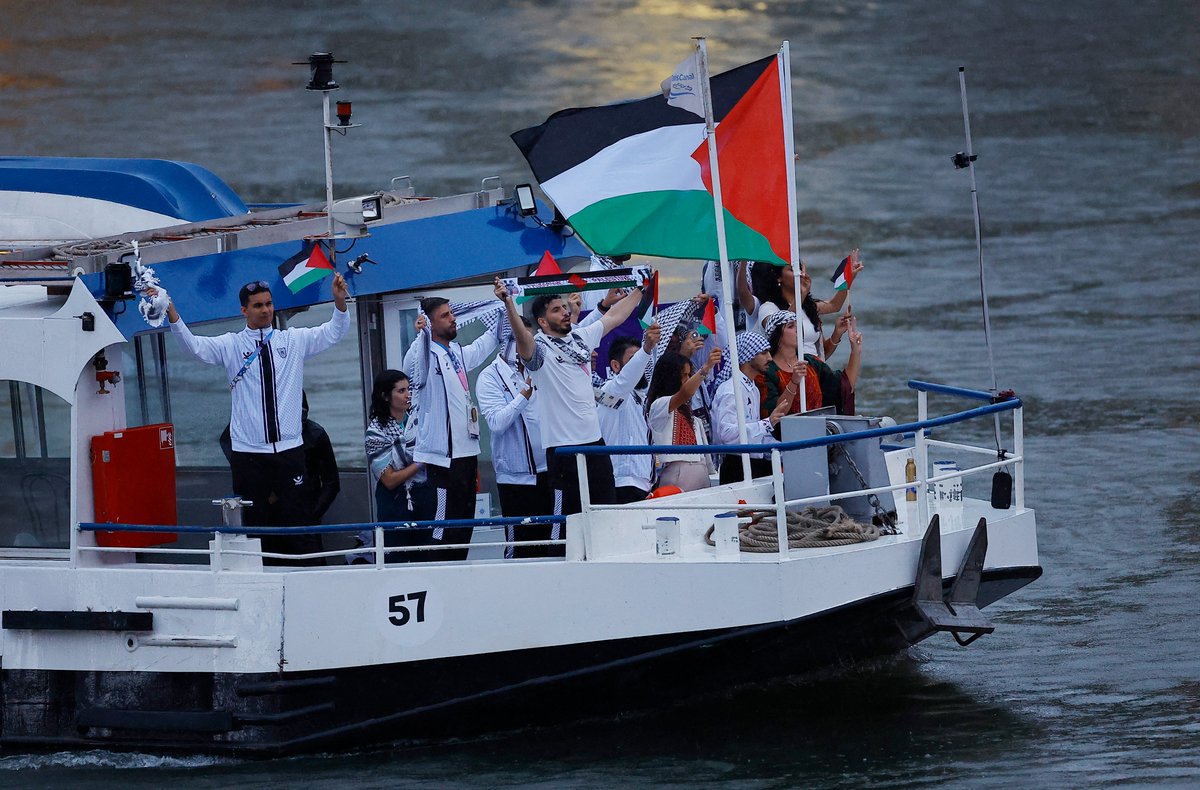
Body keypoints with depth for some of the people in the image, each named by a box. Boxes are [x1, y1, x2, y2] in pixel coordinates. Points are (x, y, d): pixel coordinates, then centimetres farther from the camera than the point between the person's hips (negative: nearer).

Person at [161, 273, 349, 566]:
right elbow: (194, 345, -8)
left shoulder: (294, 340, 8)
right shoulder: (231, 345, 3)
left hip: (289, 448, 1)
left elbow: (332, 332, 1)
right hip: (249, 452, -1)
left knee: (299, 519, 3)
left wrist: (340, 302, -19)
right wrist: (172, 314, -24)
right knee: (253, 523, 3)